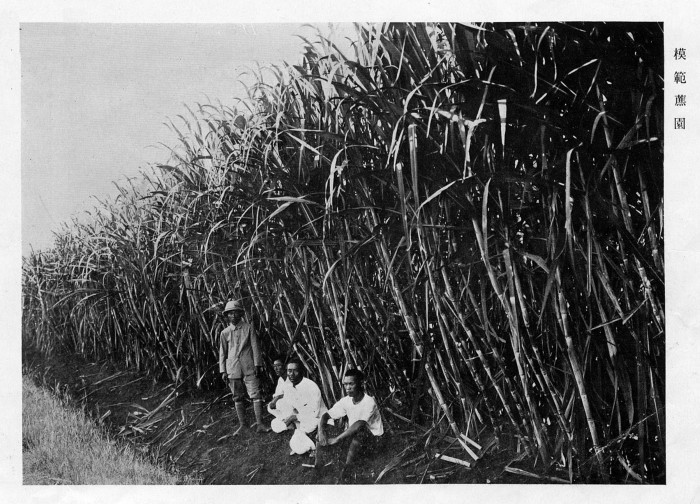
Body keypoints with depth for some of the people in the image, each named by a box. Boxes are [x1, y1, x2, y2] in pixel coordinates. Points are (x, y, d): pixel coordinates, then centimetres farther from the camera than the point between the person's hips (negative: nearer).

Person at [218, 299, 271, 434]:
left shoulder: (248, 328, 2)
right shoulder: (225, 333, 8)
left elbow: (255, 347, 3)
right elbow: (222, 353, 12)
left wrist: (257, 364, -1)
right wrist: (223, 371, 7)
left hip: (249, 368, -2)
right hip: (233, 369, 2)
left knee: (255, 395, -7)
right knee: (238, 397, 8)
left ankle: (259, 424, -4)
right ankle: (242, 424, 17)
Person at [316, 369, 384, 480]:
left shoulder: (369, 402, -26)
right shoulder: (346, 401, -8)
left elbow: (360, 424, -39)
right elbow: (326, 415, -3)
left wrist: (336, 440, -40)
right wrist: (321, 430, -26)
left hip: (372, 438, -6)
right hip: (353, 435, 6)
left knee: (359, 430, -39)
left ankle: (346, 467, -29)